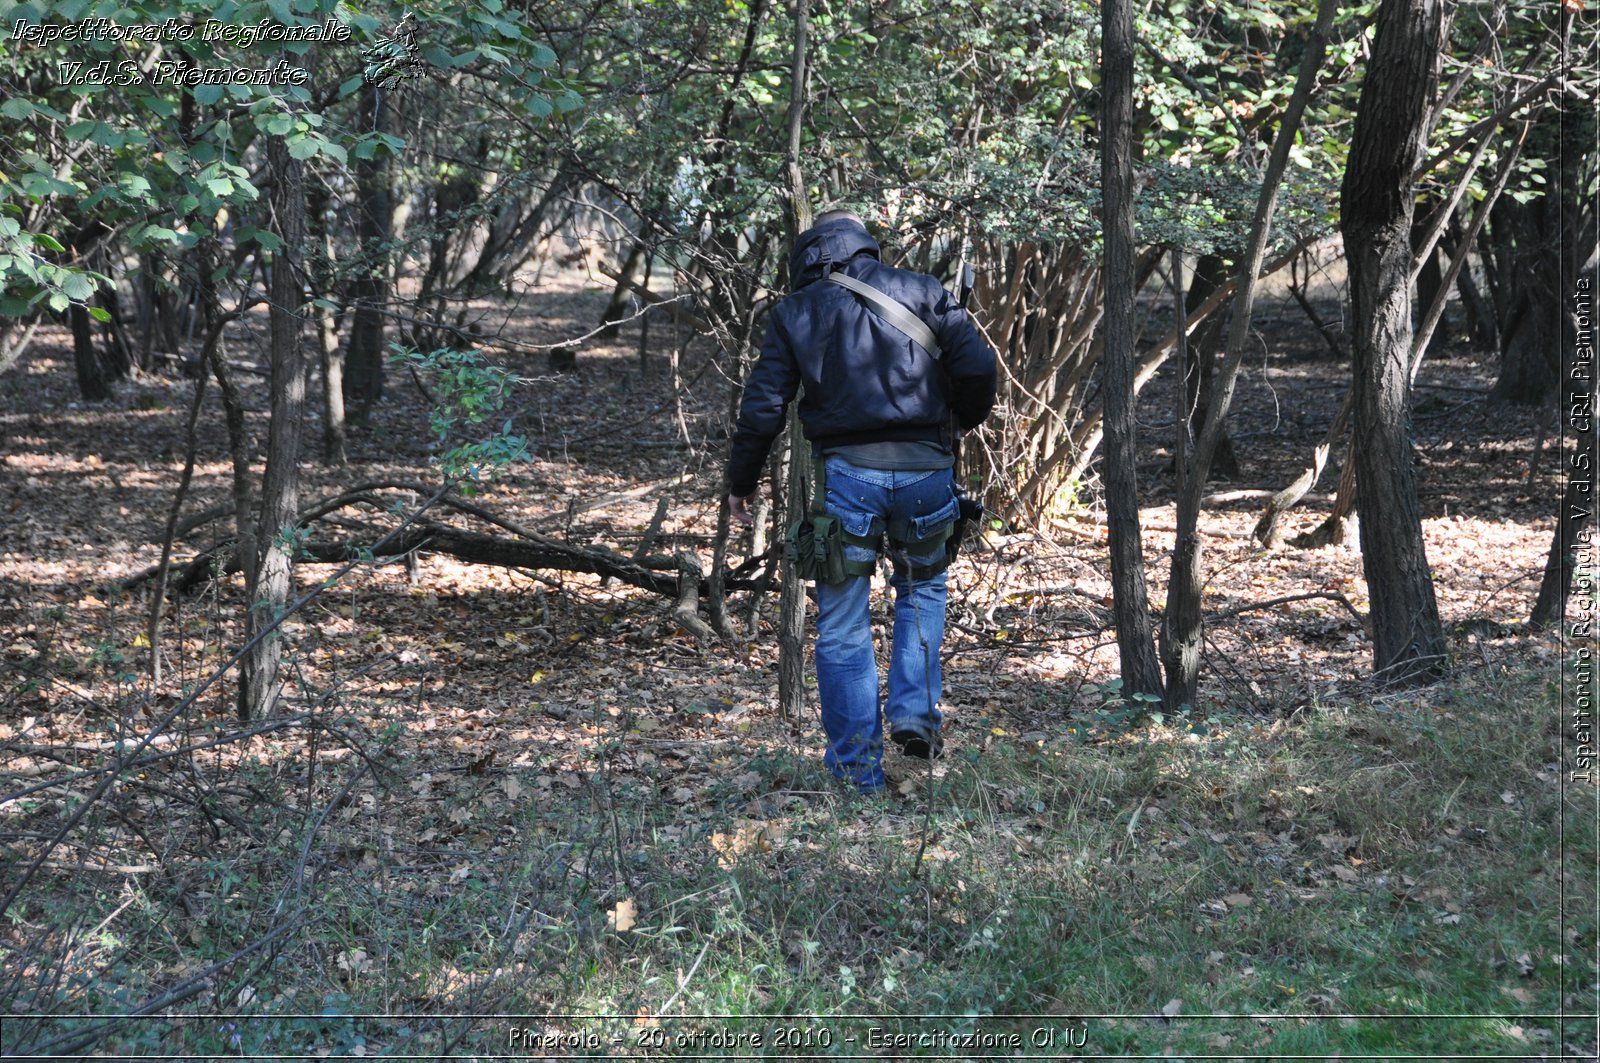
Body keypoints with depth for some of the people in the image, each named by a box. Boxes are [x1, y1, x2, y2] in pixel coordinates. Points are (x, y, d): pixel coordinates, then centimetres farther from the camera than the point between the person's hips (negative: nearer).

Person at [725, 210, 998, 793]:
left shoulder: (794, 313, 9)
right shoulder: (921, 291, 9)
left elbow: (763, 406, 3)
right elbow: (978, 366, 0)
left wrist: (740, 483, 15)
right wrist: (963, 420, 20)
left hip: (847, 474, -1)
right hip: (925, 471, 1)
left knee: (843, 626, 8)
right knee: (923, 586, 26)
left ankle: (858, 767, 9)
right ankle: (916, 712, 9)